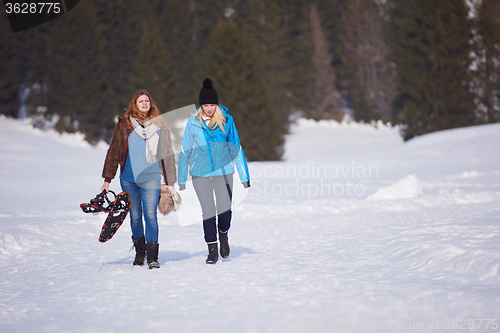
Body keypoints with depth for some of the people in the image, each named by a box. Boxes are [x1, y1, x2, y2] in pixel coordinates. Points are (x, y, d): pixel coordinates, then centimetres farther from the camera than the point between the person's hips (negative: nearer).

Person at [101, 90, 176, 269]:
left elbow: (167, 154, 12)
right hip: (128, 179, 1)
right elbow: (113, 152, 8)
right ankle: (139, 252, 24)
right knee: (135, 216, 8)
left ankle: (152, 256, -13)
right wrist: (107, 179, 4)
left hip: (151, 177, -1)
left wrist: (170, 182, 8)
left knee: (150, 215, -12)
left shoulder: (159, 126, 7)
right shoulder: (124, 124, 6)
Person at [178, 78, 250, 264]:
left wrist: (244, 175, 1)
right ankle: (212, 249, 15)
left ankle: (223, 235, 24)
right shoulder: (193, 123, -3)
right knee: (208, 212, -1)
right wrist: (181, 179, 6)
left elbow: (236, 148, 2)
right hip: (200, 173, 0)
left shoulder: (226, 120, -3)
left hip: (223, 172, 0)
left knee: (224, 210, -8)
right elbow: (185, 151, 5)